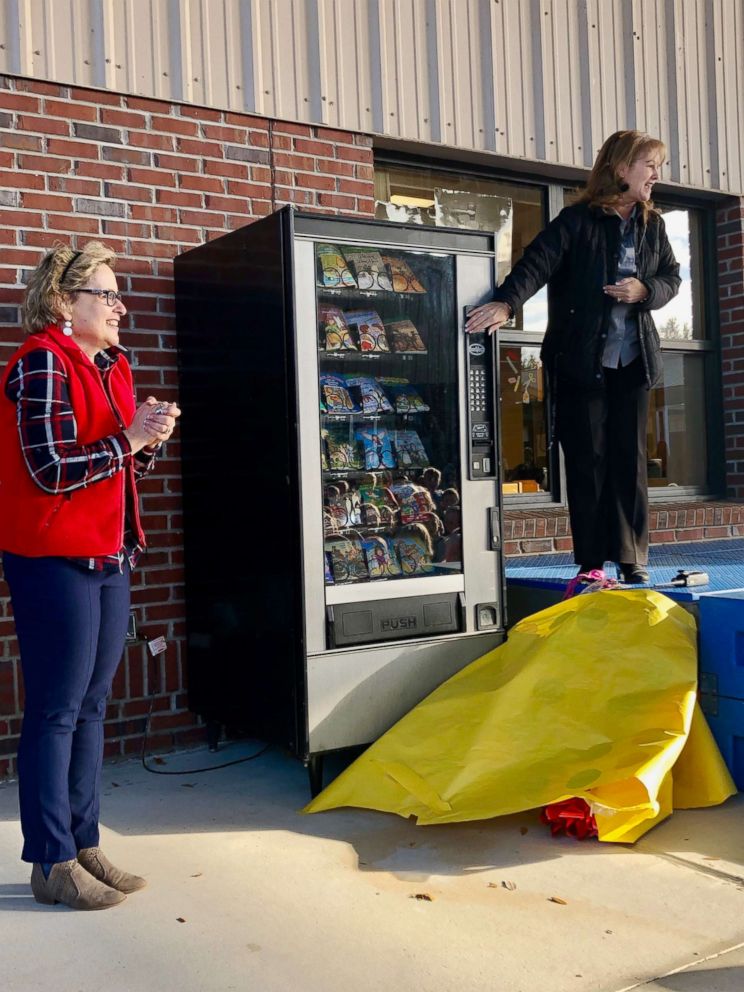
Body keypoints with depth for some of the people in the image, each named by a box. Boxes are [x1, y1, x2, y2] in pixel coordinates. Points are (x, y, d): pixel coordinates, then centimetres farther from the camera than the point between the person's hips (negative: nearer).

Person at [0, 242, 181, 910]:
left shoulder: (111, 366, 14)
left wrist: (150, 441, 1)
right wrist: (129, 436, -16)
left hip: (109, 558, 9)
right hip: (55, 561, -9)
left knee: (91, 706, 13)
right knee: (55, 712, 0)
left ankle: (83, 846, 25)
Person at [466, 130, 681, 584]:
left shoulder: (652, 225, 10)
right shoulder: (578, 220, -7)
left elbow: (672, 277, 16)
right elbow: (537, 262, -19)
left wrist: (645, 291, -6)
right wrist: (506, 302, -36)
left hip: (634, 359, 5)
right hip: (581, 359, -4)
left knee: (630, 457, 6)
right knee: (587, 459, 0)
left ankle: (633, 558, 14)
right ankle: (592, 562, 8)